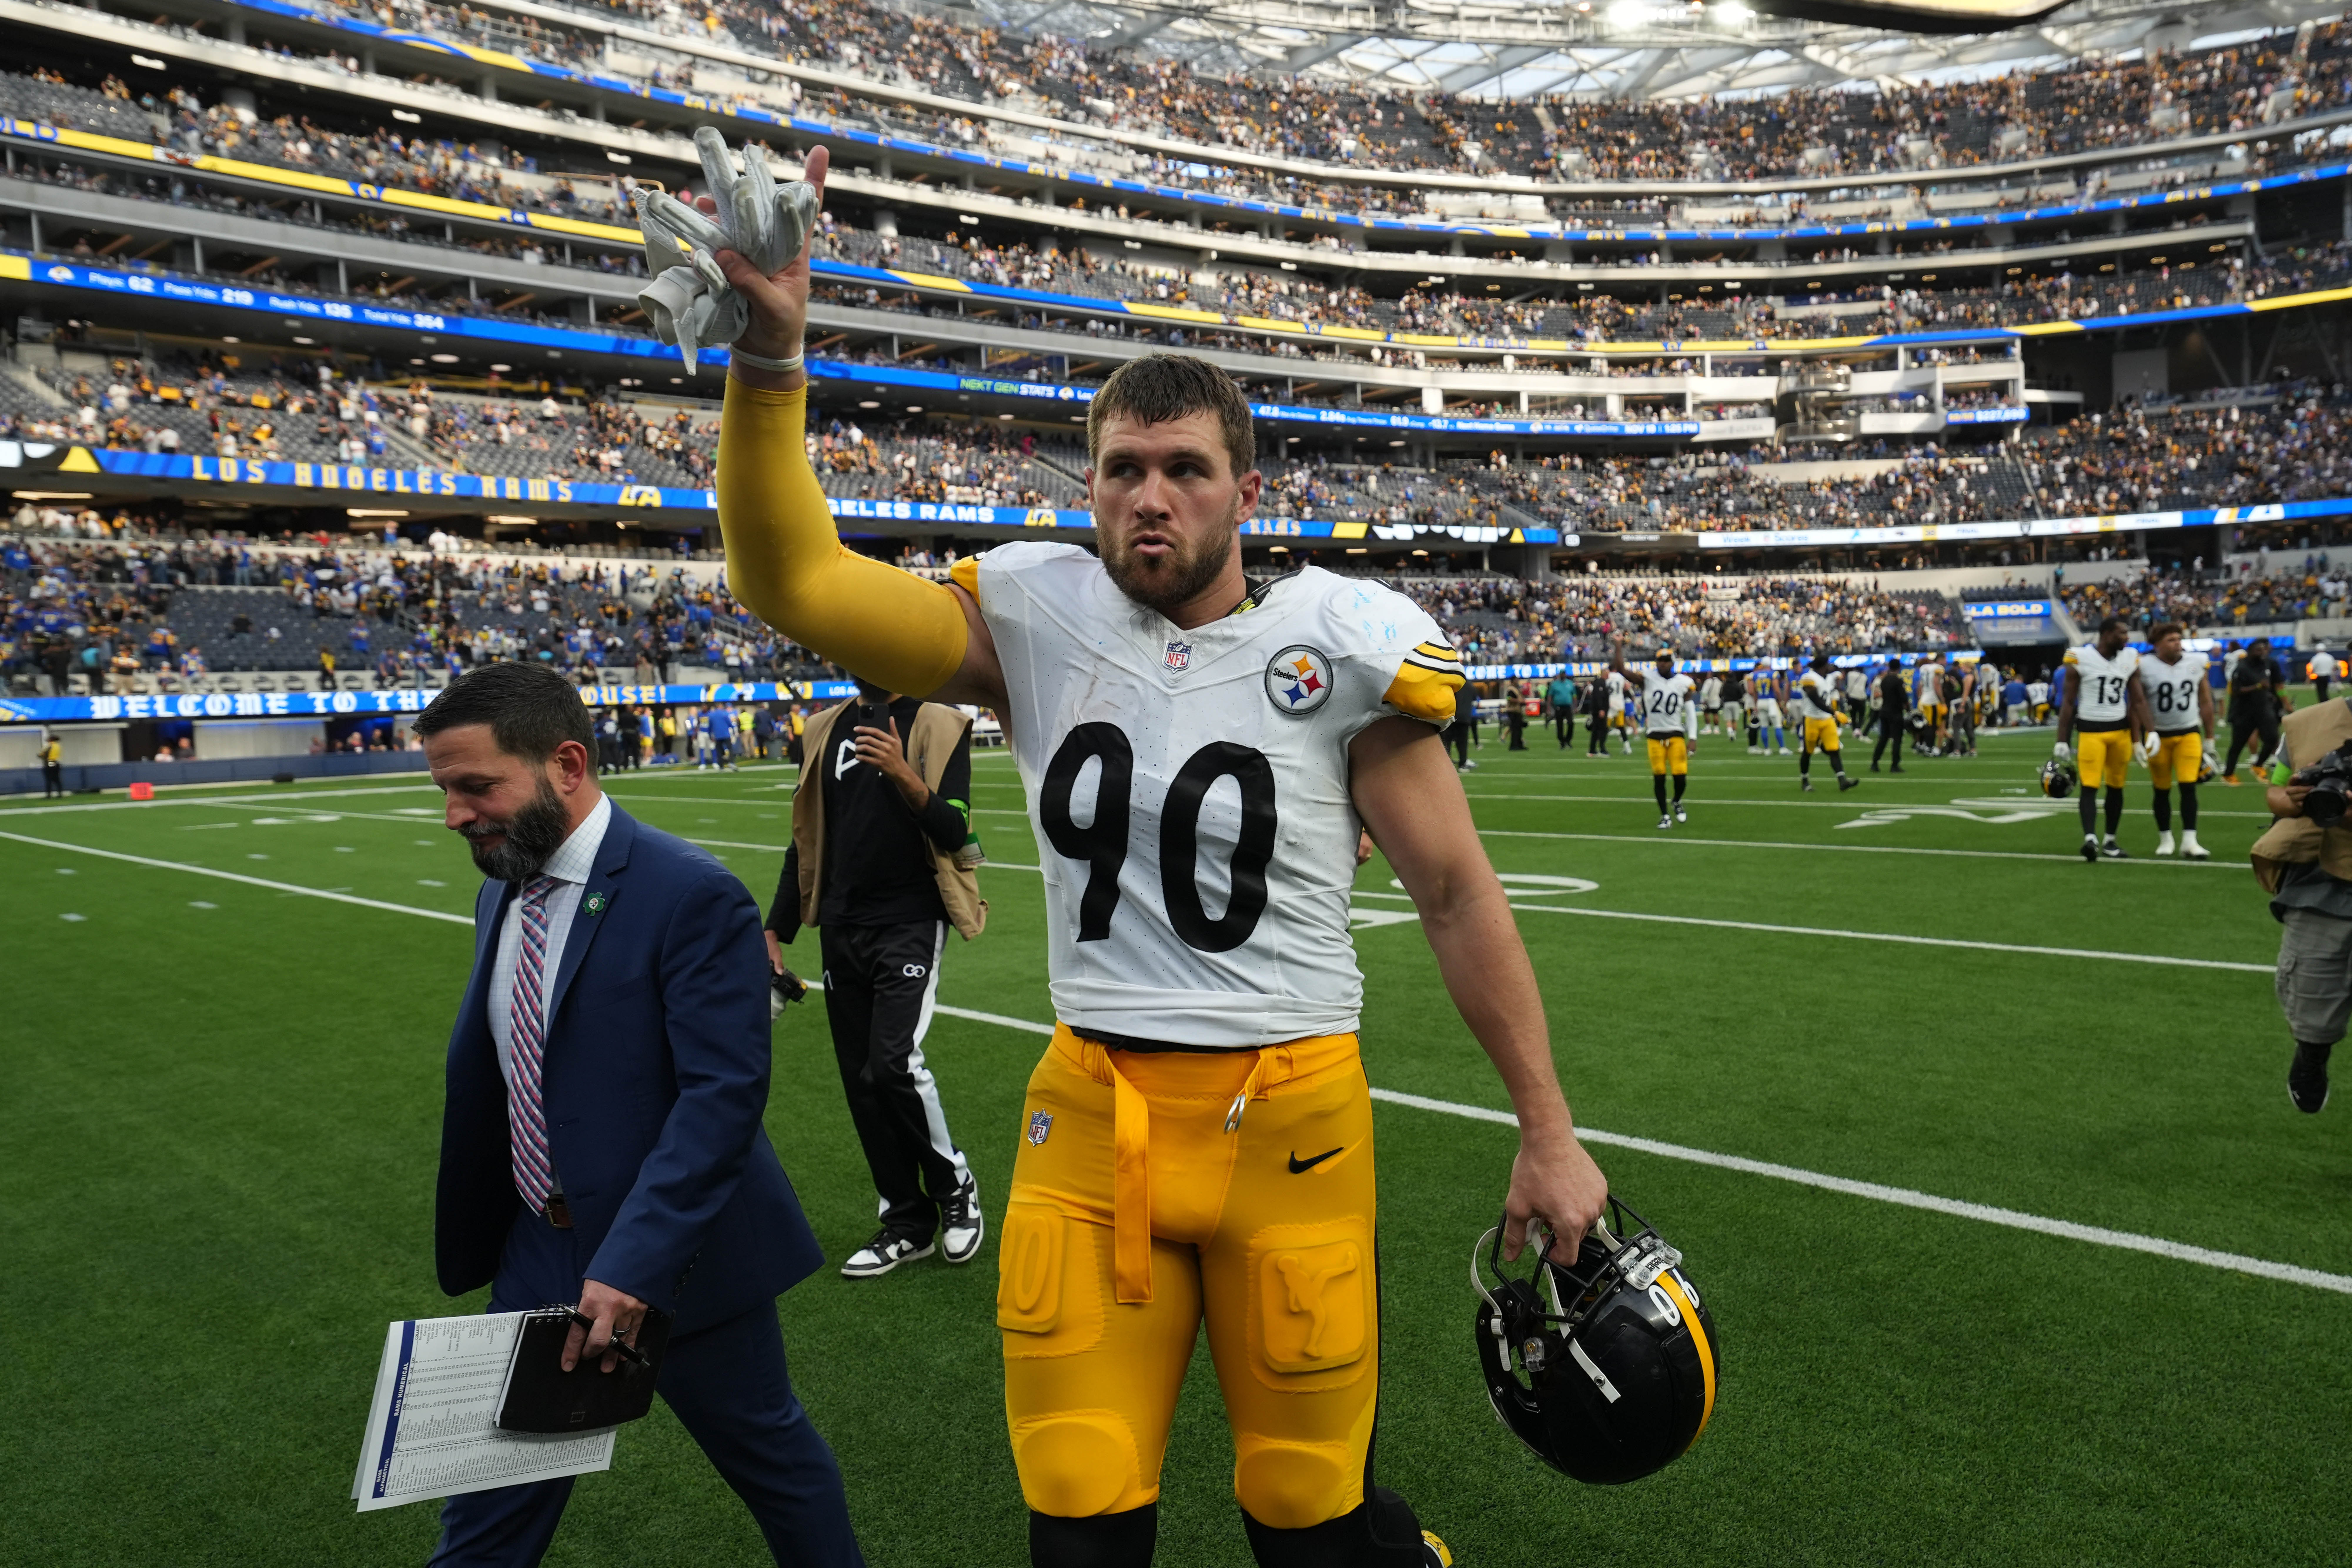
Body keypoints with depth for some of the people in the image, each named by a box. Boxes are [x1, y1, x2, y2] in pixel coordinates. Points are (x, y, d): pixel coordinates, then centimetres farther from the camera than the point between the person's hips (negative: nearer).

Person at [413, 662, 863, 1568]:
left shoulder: (691, 895, -21)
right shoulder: (501, 893, 4)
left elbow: (724, 1092, -26)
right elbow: (485, 1072, 14)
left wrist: (634, 1263, -32)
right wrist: (472, 1242, 17)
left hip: (672, 1253, -6)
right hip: (539, 1253, 7)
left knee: (766, 1450, 15)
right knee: (496, 1482, 17)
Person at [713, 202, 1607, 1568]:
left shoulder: (1338, 643, -7)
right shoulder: (1042, 620, 0)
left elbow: (1458, 896, -2)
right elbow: (796, 583, -6)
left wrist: (1550, 1135, 0)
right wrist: (773, 355, -18)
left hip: (1285, 1121, -2)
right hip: (1088, 1121, 3)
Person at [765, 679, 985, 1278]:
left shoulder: (939, 724, -3)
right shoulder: (828, 729, 13)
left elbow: (954, 833, -12)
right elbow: (807, 839, 17)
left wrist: (903, 775, -28)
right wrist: (775, 931, 14)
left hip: (911, 924, -6)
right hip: (842, 930, 6)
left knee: (895, 1062, -18)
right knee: (862, 1080, 7)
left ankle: (954, 1184, 8)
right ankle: (908, 1224, 21)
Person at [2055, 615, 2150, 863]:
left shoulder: (2130, 659, 3)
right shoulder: (2080, 659, -10)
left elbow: (2138, 701, 7)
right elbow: (2067, 702, -5)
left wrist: (2140, 738, 1)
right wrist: (2062, 741, -6)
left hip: (2121, 729, 5)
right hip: (2090, 730, -5)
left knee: (2116, 786, 10)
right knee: (2090, 786, -12)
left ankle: (2110, 842, 20)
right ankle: (2090, 838, -22)